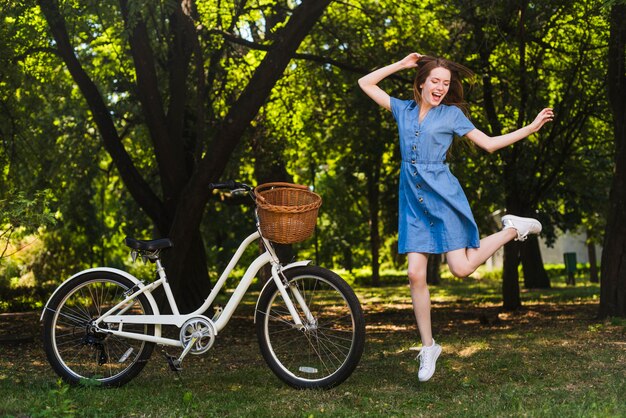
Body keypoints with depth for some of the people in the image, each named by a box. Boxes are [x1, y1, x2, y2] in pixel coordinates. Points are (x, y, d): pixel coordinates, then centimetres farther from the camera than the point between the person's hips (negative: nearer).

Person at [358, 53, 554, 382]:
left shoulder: (452, 114, 3)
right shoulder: (403, 109, 11)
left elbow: (489, 143, 6)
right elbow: (366, 83, 17)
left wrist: (531, 127, 1)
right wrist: (401, 65, 13)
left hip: (442, 196, -3)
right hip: (412, 201, 3)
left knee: (461, 269, -10)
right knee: (415, 275, -4)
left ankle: (512, 230, 15)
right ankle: (428, 347, 7)